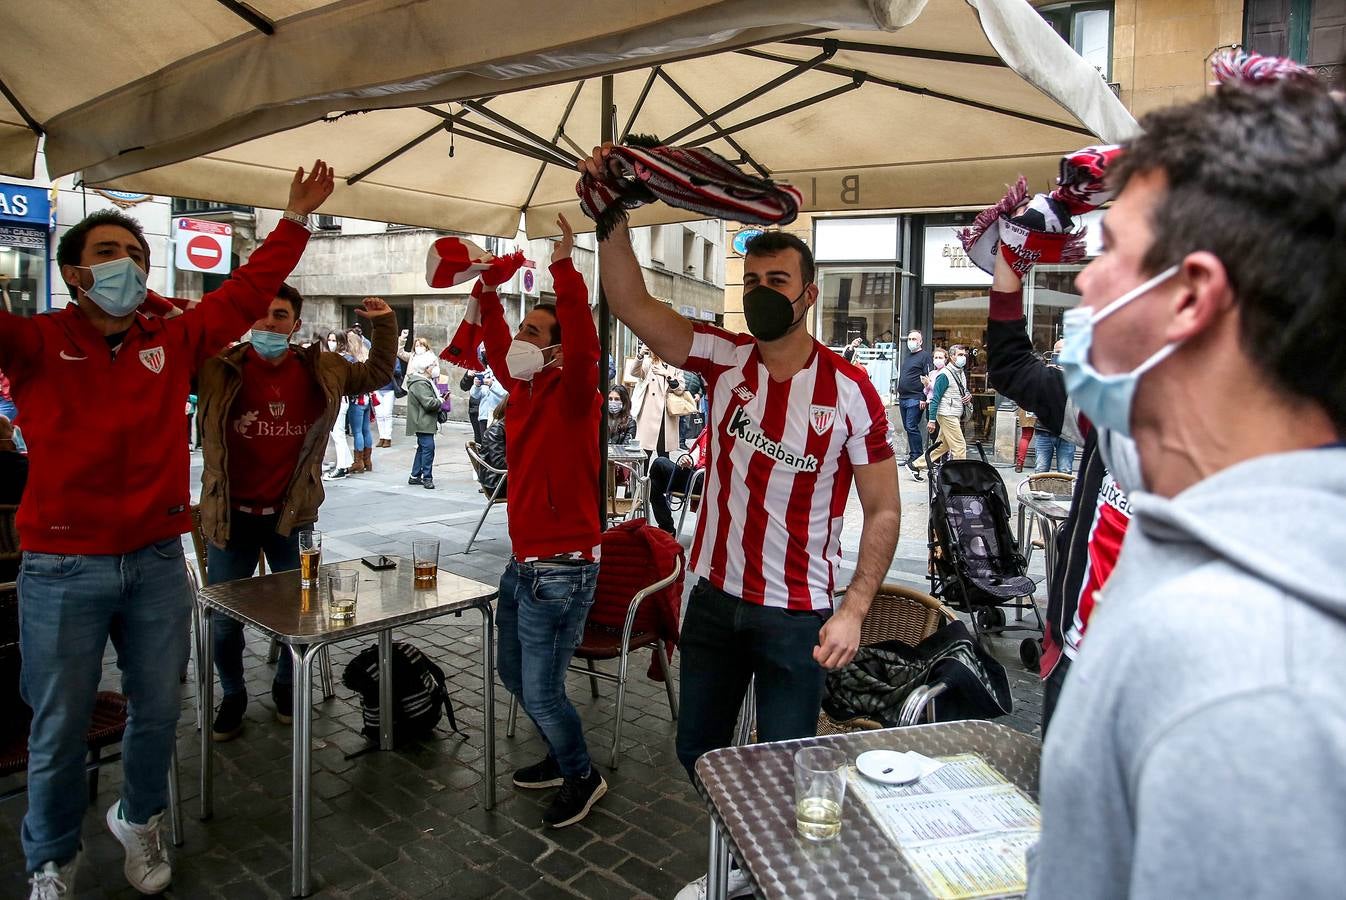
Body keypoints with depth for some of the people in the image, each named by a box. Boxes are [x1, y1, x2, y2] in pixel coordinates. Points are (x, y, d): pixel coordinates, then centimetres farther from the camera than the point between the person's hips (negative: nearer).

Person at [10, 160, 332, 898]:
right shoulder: (36, 344, -4)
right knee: (59, 728, 11)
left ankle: (138, 820, 41)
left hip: (158, 561, 3)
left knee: (157, 711, 16)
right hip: (63, 568, -3)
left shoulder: (175, 341, 4)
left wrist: (296, 219, 8)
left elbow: (247, 292, 7)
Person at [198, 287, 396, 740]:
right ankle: (232, 696, 35)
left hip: (291, 514, 1)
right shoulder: (217, 368, -7)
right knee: (224, 620, 9)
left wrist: (385, 324, 1)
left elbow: (378, 373, 13)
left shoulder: (322, 371, -1)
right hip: (230, 514, -1)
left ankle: (286, 685, 40)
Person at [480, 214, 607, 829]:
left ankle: (582, 779, 26)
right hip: (523, 563, 9)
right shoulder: (524, 388, 6)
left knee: (541, 692, 0)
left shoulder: (573, 393, -15)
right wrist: (488, 294, 13)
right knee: (515, 675, 22)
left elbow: (585, 347, -35)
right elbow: (498, 350, 23)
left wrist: (565, 271, -39)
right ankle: (562, 758, 43)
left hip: (560, 571, -9)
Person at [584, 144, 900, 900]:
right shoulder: (725, 359, -4)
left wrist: (853, 613, -15)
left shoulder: (850, 390, -13)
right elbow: (632, 303, -12)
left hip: (797, 616, -4)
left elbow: (884, 510, -9)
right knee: (699, 751, 20)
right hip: (714, 598, 5)